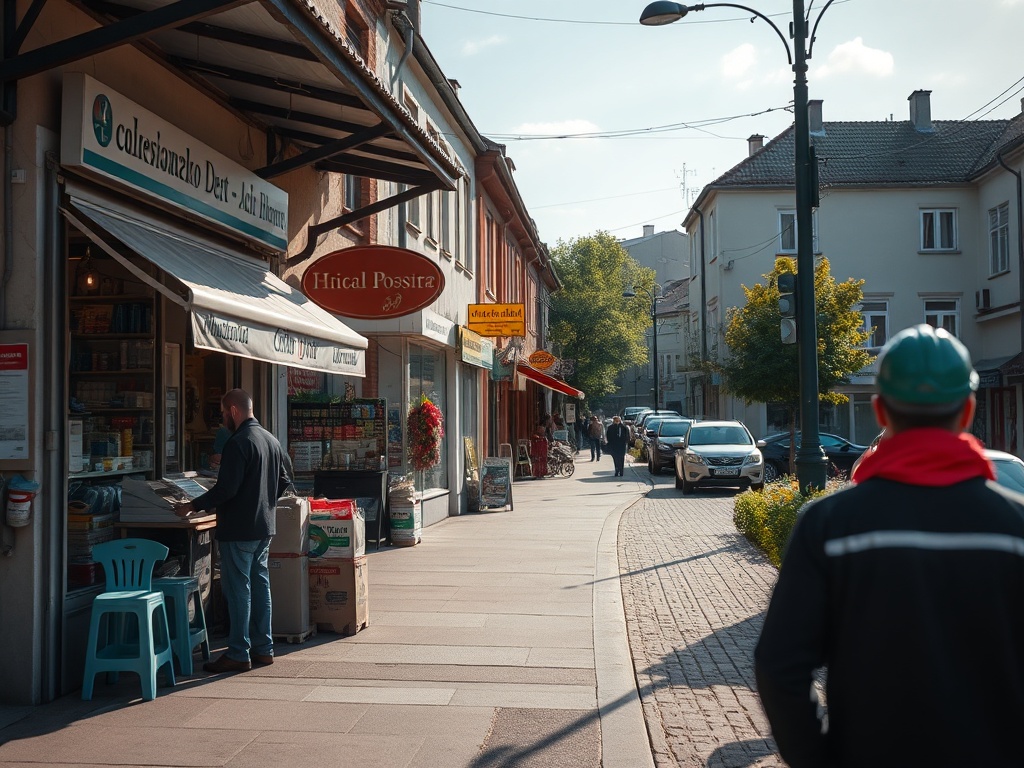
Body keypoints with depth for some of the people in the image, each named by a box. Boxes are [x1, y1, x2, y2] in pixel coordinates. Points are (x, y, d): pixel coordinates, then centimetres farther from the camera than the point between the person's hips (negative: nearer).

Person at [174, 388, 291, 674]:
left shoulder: (238, 443, -17)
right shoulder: (272, 440, 10)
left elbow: (226, 489, -22)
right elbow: (283, 482, 17)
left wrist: (191, 506, -13)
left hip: (239, 529, -9)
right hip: (264, 527, 9)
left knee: (238, 589, -2)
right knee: (260, 584, 14)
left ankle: (238, 654, 3)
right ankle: (263, 648, 19)